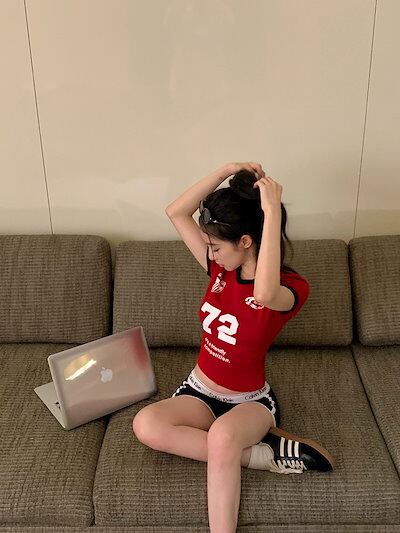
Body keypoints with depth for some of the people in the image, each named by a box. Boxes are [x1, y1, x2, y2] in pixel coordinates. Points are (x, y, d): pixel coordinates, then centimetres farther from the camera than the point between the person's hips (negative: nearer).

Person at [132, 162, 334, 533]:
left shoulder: (292, 286, -19)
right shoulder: (220, 269, -3)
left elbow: (264, 296, -46)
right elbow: (176, 212, -4)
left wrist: (273, 212, -42)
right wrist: (226, 171, -16)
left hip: (251, 401, -5)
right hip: (199, 391, 6)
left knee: (222, 435, -42)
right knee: (145, 425, -28)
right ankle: (266, 451, -18)